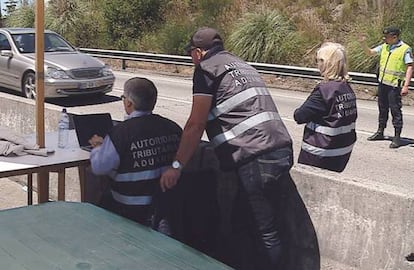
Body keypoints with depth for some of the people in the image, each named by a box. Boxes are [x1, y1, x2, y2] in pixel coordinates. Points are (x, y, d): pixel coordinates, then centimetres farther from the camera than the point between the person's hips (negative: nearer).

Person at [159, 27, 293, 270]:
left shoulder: (207, 68, 1)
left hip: (256, 159, -9)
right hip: (281, 151, 9)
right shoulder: (242, 65, 26)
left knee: (266, 231, 0)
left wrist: (176, 167, -6)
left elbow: (196, 124, -9)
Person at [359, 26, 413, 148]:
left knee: (395, 110, -2)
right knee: (382, 109, 16)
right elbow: (370, 52, 19)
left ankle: (397, 137, 5)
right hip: (382, 83, 7)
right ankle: (380, 132, 29)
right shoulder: (384, 47, 8)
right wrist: (363, 43, 2)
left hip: (394, 85, -6)